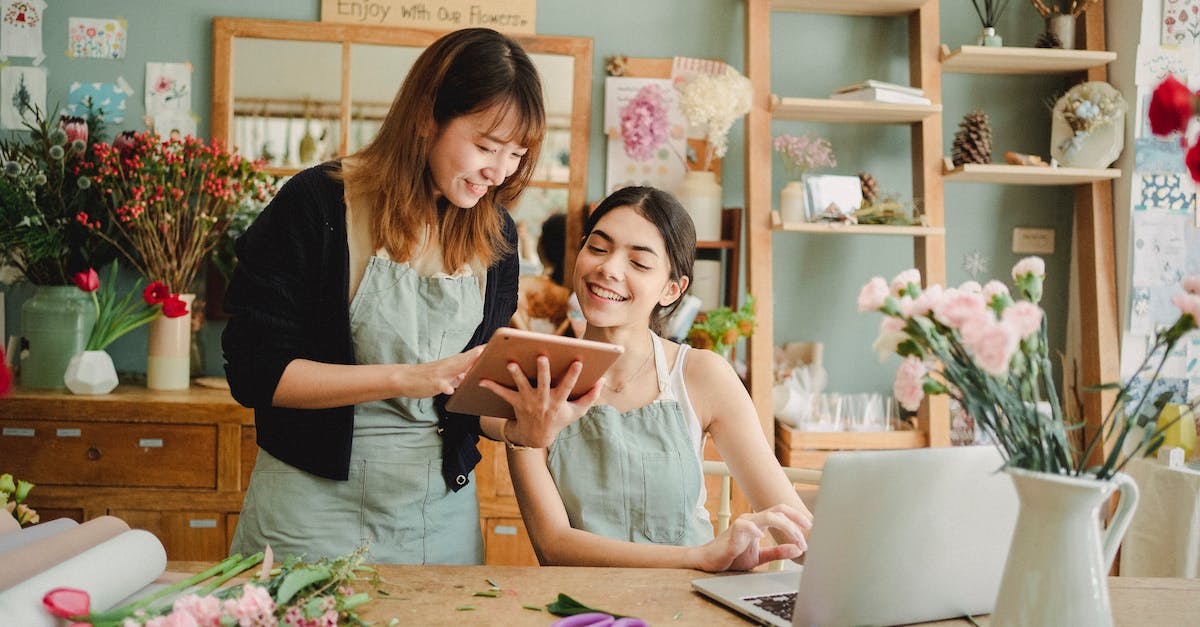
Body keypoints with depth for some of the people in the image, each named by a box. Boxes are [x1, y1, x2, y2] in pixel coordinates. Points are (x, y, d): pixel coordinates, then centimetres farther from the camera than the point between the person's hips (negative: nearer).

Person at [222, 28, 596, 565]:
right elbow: (253, 373, -15)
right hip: (315, 505, -4)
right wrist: (411, 378, -23)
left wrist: (524, 427, -14)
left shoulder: (494, 235, 2)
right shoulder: (317, 205, -12)